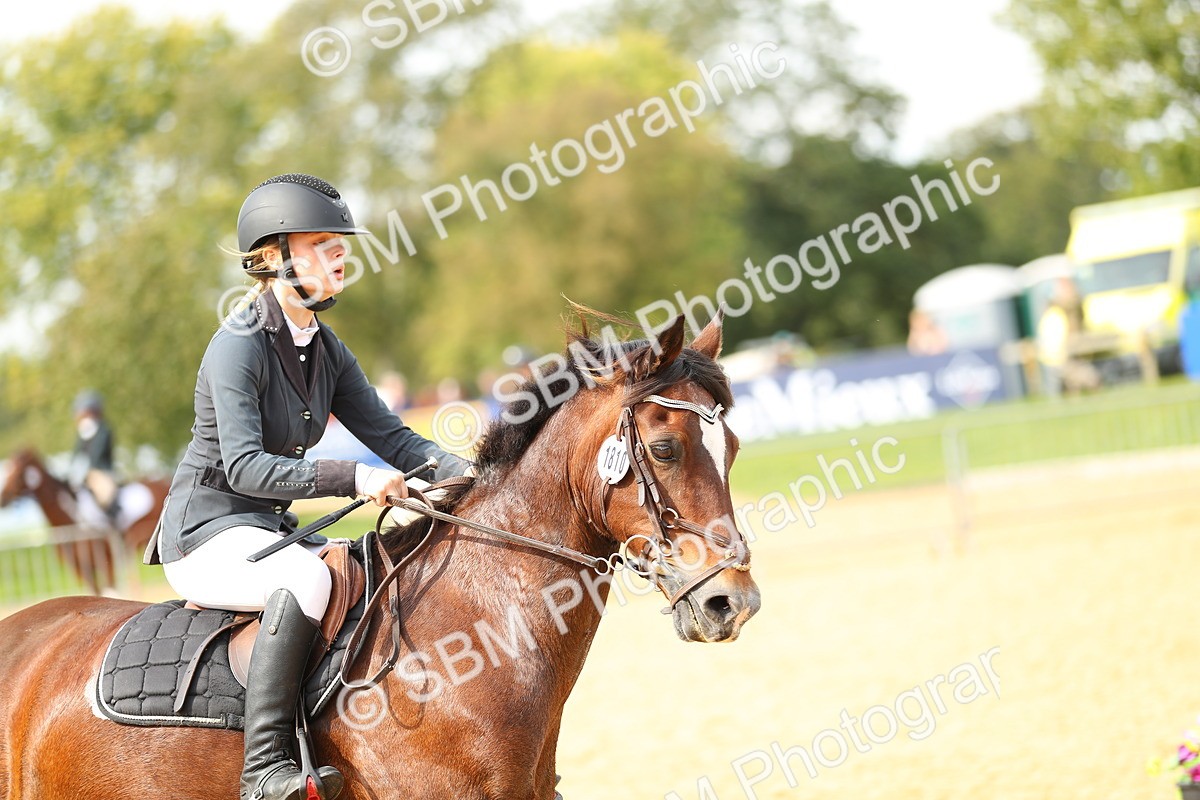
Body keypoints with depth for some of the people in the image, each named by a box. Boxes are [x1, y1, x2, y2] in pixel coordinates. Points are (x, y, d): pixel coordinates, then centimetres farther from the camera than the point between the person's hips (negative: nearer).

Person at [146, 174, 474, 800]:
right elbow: (244, 465, -26)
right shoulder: (239, 344, -17)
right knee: (308, 577, -35)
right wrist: (353, 478, -33)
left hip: (267, 532, 9)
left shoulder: (327, 351, 9)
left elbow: (389, 436, 7)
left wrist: (466, 474, -10)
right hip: (207, 535, -9)